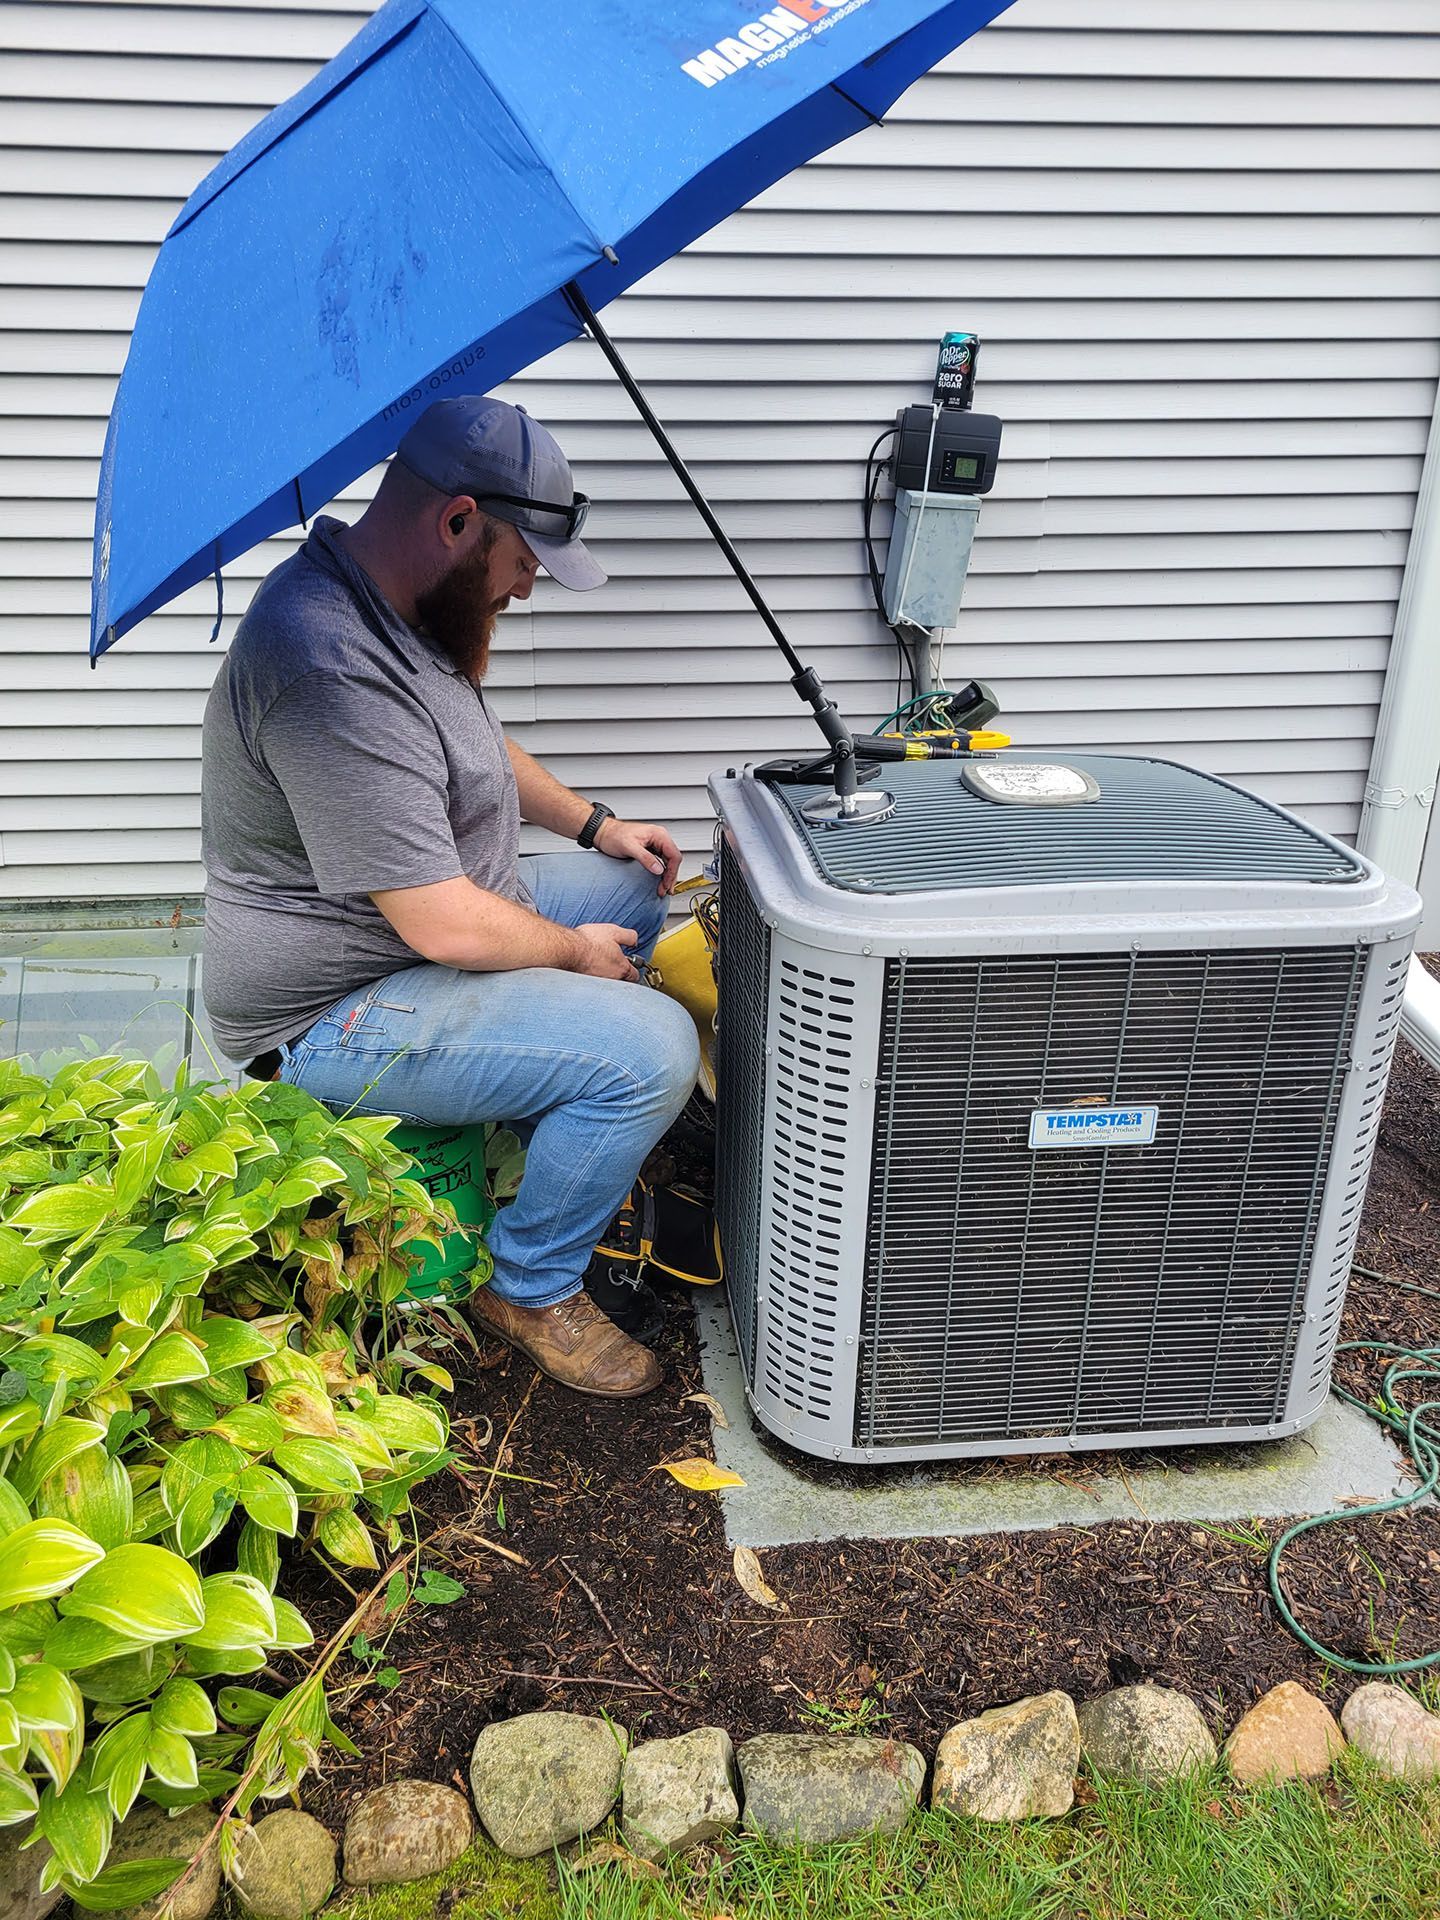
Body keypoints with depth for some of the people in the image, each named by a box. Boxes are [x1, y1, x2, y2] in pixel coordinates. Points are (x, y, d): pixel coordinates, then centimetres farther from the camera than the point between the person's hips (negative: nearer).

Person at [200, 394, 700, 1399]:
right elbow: (445, 926, -30)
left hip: (432, 911, 11)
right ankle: (531, 1289, 2)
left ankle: (555, 1139, 26)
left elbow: (475, 740, 22)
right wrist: (574, 952, -12)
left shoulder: (394, 598, 3)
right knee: (650, 1047, -21)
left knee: (634, 890, 18)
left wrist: (593, 822, 12)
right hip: (339, 1014, -10)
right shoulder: (332, 668, -32)